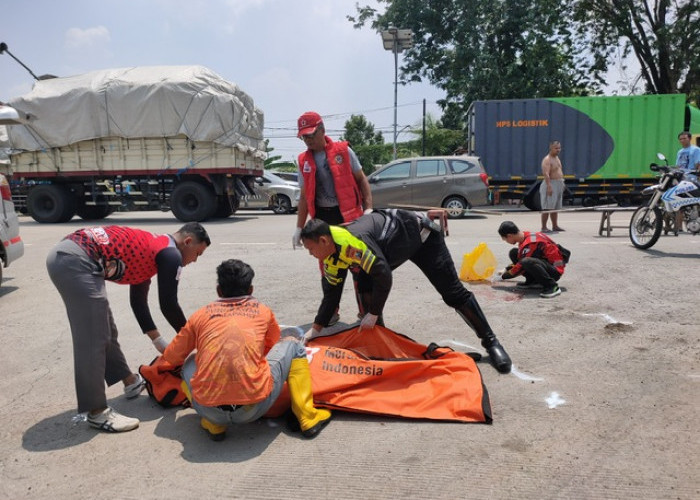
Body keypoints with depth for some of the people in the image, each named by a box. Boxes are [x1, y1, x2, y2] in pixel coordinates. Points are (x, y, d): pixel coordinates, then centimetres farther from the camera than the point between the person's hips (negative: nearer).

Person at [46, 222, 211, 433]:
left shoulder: (149, 247, 25)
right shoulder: (170, 254, -2)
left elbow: (138, 300, 29)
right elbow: (168, 304, 0)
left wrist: (159, 342, 33)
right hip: (77, 260, -11)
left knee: (104, 331, 21)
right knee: (93, 340, -6)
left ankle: (130, 381, 36)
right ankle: (97, 412, 2)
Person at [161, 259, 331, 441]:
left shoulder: (201, 315, 14)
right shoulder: (262, 311, 15)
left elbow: (170, 359, 23)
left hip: (209, 409, 1)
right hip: (254, 408, -1)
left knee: (189, 363, 33)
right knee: (292, 345, 22)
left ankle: (213, 424, 15)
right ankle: (308, 418, 16)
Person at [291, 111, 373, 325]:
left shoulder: (343, 150, -1)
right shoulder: (304, 161, 7)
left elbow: (362, 180, 2)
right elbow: (304, 196, 12)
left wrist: (368, 209, -10)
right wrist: (299, 228, 10)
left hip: (349, 215, -3)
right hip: (322, 218, 3)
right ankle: (331, 311, 22)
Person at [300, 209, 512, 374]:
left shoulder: (353, 240, -38)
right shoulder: (331, 260, -10)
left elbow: (384, 276, -36)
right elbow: (331, 296, 0)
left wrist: (373, 314, -24)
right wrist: (313, 330, -3)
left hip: (421, 234, -8)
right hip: (393, 246, 8)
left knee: (453, 292, -8)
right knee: (365, 286, -10)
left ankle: (491, 342, 4)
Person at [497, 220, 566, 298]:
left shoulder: (530, 243, -26)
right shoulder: (525, 236, 2)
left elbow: (521, 267, -19)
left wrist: (503, 276, -6)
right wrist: (507, 269, 19)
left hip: (555, 271, -10)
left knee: (527, 262, -38)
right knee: (513, 253, 4)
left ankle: (552, 286, -21)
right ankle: (532, 281, 6)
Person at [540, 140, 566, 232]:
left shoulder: (557, 158, 17)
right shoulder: (547, 159, -13)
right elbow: (546, 174, -23)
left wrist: (562, 183, 21)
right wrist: (549, 186, -31)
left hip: (559, 185, 9)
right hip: (551, 184, -9)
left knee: (556, 207, 13)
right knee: (547, 208, -9)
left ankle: (555, 226, 20)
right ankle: (544, 227, -7)